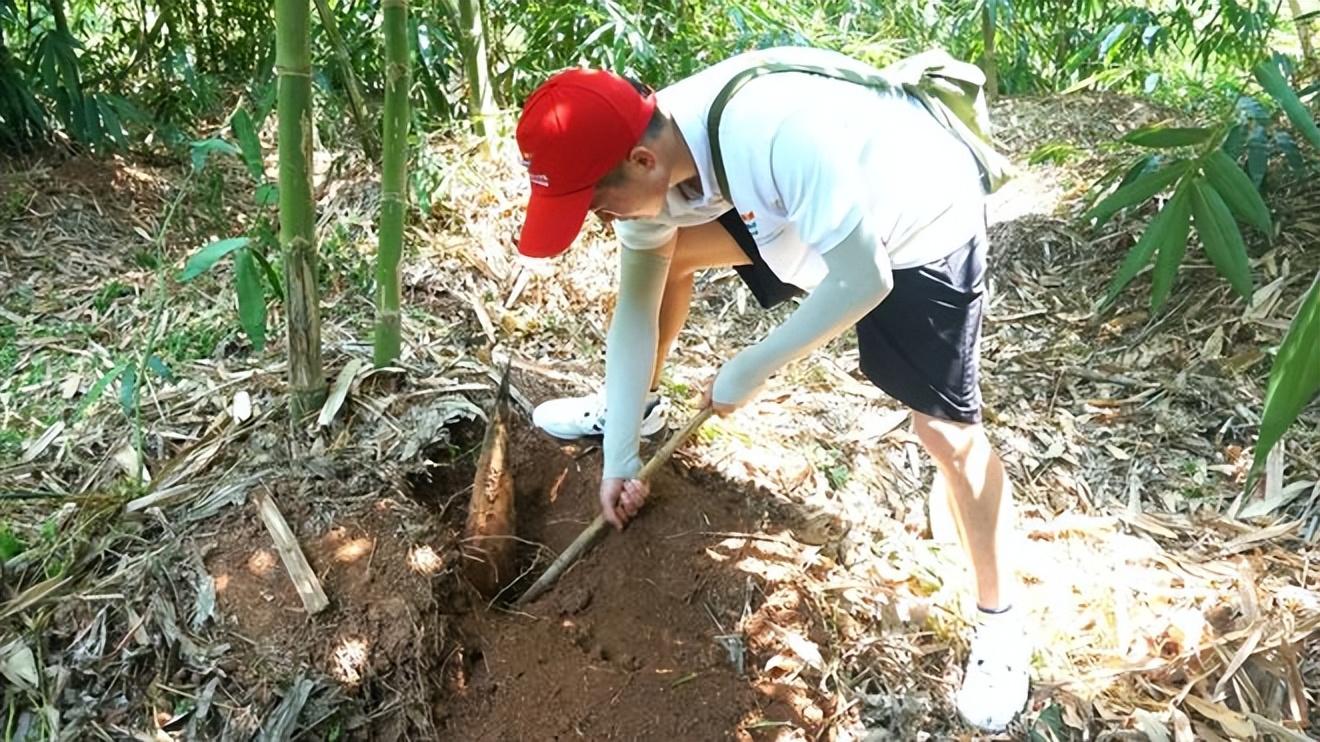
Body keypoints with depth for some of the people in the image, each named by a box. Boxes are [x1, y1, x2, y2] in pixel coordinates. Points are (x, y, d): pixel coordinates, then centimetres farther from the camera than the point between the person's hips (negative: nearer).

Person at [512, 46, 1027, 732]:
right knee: (667, 248, 2)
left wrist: (750, 369, -23)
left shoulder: (777, 133, -41)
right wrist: (620, 458, -7)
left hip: (921, 223, -6)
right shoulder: (647, 159, -16)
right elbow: (635, 312, -9)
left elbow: (863, 282, -33)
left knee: (946, 430, -9)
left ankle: (999, 619, 12)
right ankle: (637, 406, 25)